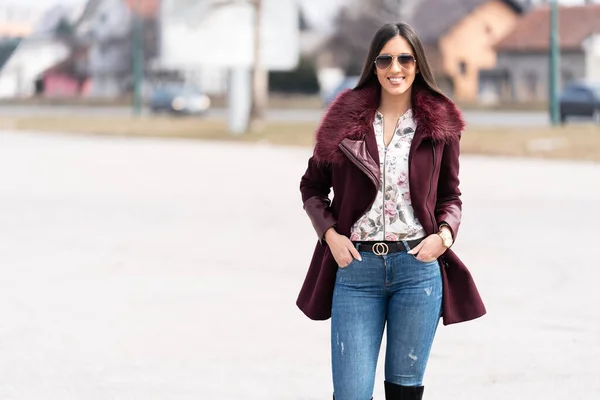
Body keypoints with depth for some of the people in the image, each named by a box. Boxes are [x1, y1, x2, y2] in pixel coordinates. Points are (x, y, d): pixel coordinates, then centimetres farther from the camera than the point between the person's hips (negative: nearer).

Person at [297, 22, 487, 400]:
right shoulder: (346, 117, 3)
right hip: (355, 267, 0)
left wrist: (444, 234, -6)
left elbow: (450, 195, 13)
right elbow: (312, 186, 11)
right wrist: (330, 234, -4)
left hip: (418, 266, 0)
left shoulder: (440, 123, 4)